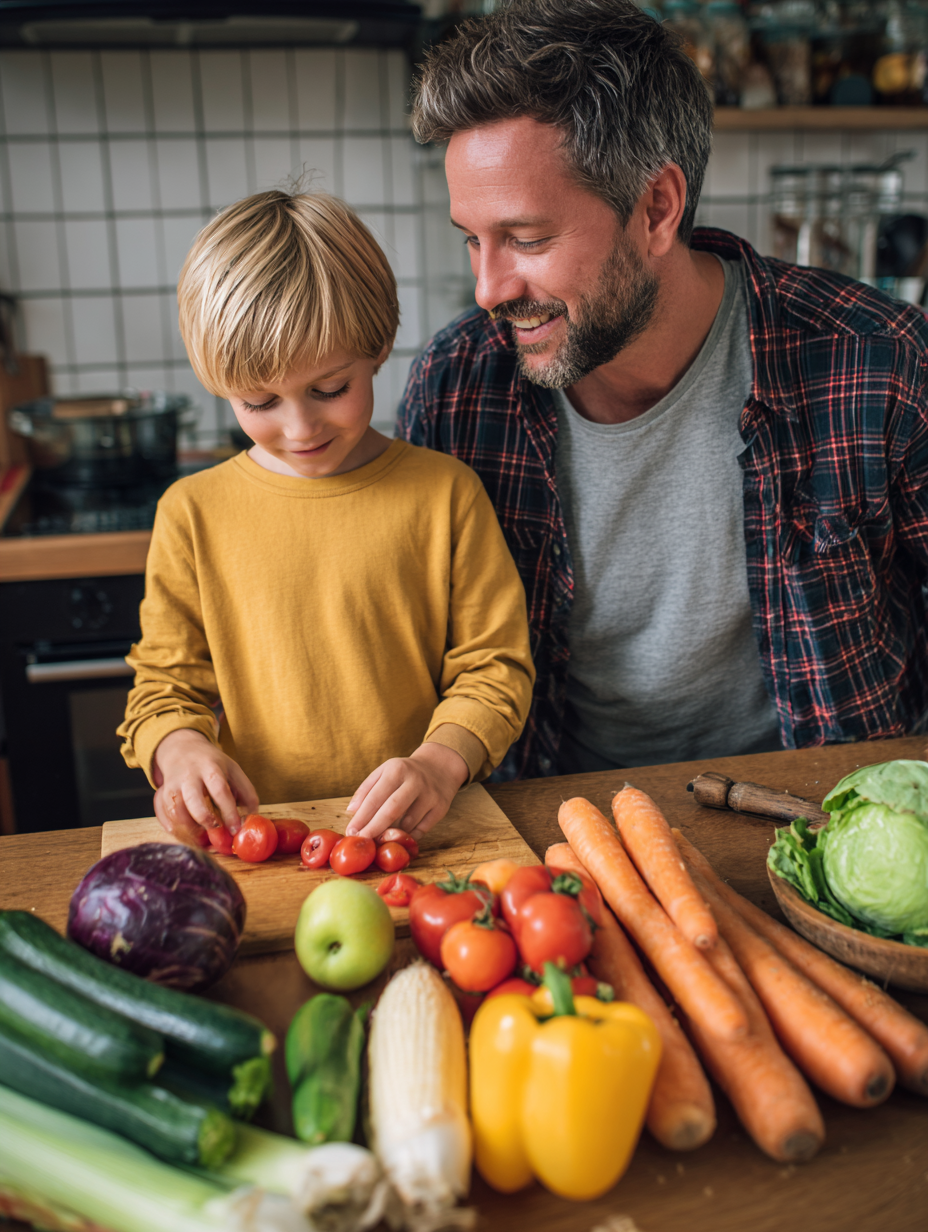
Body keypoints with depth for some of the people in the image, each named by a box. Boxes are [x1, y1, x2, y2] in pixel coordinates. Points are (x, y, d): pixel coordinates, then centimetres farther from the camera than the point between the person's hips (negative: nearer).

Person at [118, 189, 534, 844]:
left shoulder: (446, 493, 0)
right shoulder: (193, 513, 3)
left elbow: (494, 664, 3)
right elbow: (166, 684, 10)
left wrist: (442, 760, -16)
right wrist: (180, 748, -13)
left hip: (412, 834, -1)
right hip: (256, 834, 2)